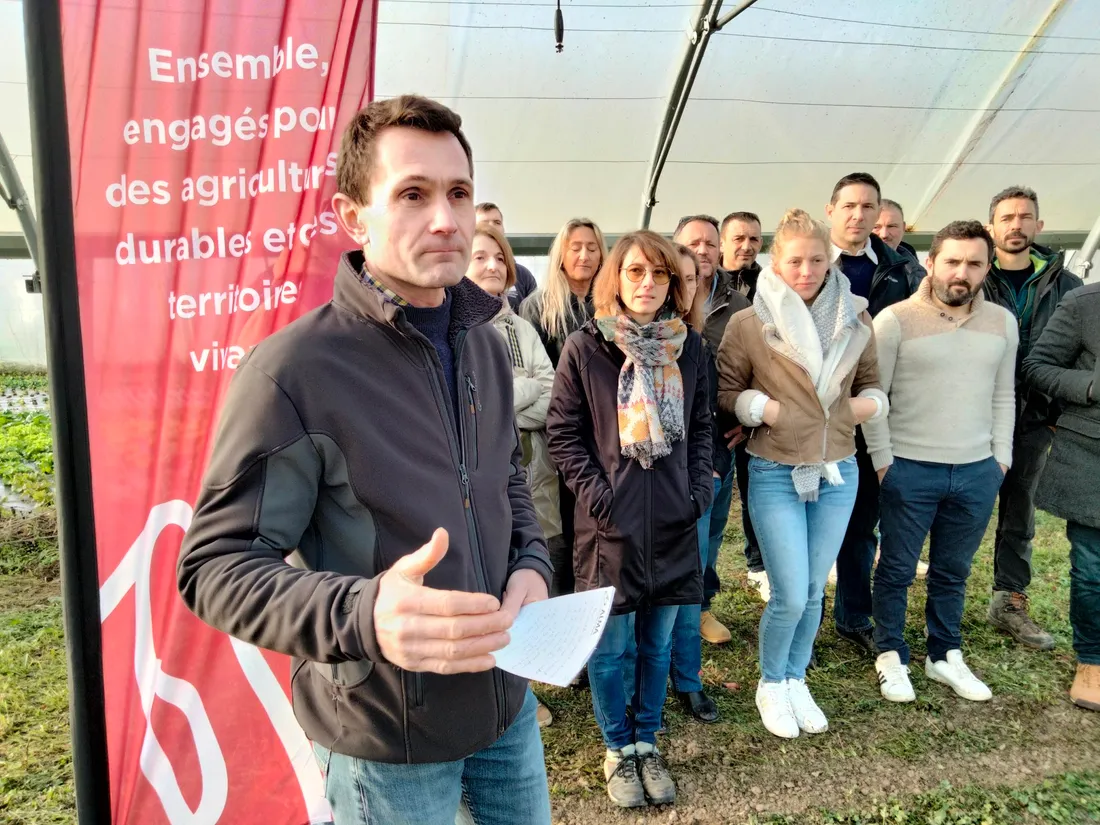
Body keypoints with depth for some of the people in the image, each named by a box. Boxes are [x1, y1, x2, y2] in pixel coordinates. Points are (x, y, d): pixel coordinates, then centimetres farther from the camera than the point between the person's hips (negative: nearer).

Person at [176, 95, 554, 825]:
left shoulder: (484, 345, 2)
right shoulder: (293, 368, -22)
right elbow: (216, 565, -20)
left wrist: (532, 566, -4)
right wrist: (362, 614, -37)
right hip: (384, 735, -6)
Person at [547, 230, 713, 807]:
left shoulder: (688, 346, 4)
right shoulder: (584, 348, -8)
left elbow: (701, 425, 12)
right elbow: (562, 433, -5)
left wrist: (701, 486, 1)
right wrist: (596, 492, -13)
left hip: (673, 521, 4)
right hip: (610, 521, -3)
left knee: (657, 642, 16)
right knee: (609, 646, 9)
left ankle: (646, 743, 35)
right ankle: (618, 750, 30)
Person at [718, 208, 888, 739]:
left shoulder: (855, 320, 2)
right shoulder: (749, 323, -9)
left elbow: (871, 385, 14)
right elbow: (725, 391, 0)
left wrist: (867, 405, -6)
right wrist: (762, 408, -16)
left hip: (838, 472, 4)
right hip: (776, 473, -4)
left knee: (815, 591, 13)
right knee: (790, 596, -5)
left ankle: (796, 681, 35)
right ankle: (770, 685, 23)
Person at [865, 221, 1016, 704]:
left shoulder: (1002, 323, 6)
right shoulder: (895, 320, -9)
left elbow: (1003, 398, 12)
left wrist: (1001, 459, 8)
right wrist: (883, 461, -8)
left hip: (978, 472, 4)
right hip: (909, 470, -4)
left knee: (953, 572, 16)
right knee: (898, 570, 8)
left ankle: (944, 656, 32)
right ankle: (891, 656, 25)